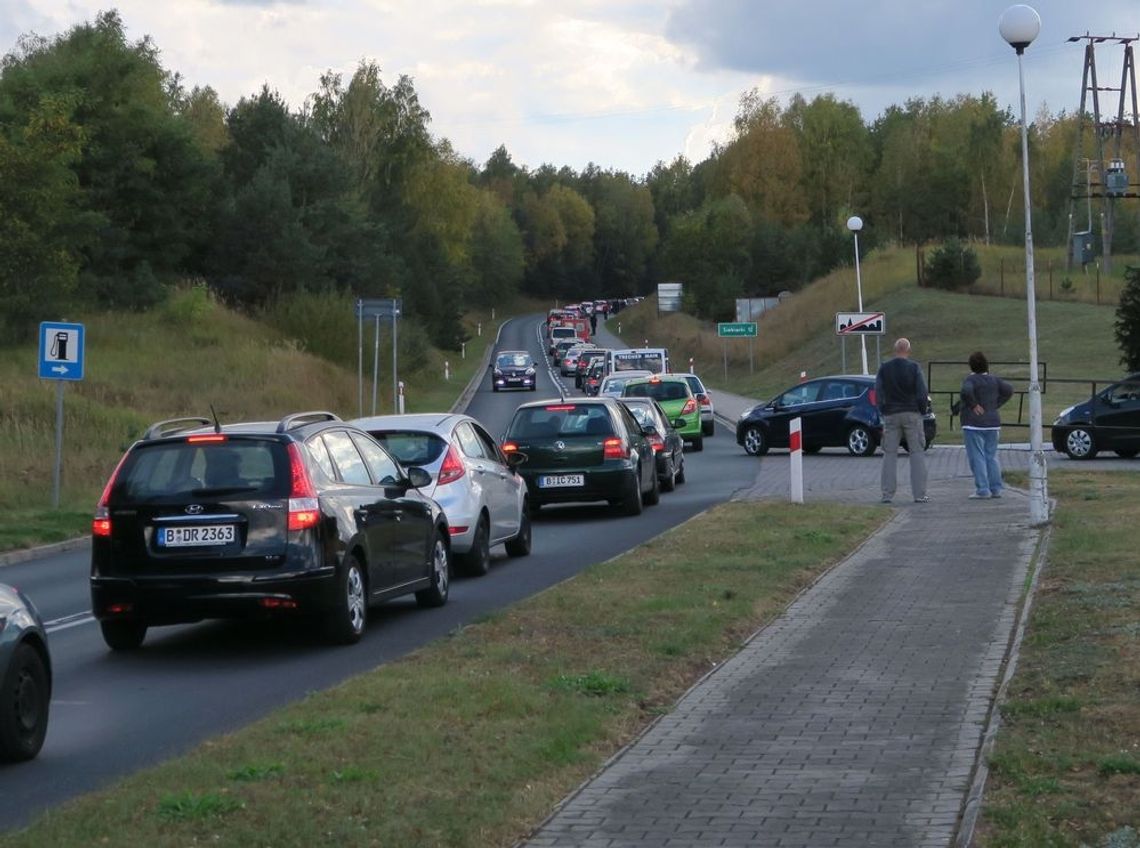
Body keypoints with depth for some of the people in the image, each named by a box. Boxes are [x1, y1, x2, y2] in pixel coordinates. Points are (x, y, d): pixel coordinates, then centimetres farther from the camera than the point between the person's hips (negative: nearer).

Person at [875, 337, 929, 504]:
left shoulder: (884, 368, 2)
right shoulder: (914, 368, -5)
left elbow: (878, 393, 0)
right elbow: (922, 393, -8)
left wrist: (883, 412, 8)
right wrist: (922, 411, 6)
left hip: (891, 415, 2)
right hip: (912, 413, -2)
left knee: (889, 454, 5)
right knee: (917, 453, 3)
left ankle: (887, 494, 1)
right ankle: (919, 494, -2)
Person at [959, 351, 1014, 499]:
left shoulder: (970, 379, -11)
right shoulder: (994, 380, 6)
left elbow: (966, 391, -30)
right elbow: (1009, 390, 4)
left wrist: (973, 405, -17)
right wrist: (996, 405, 5)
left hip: (974, 424, -6)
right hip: (992, 423, 6)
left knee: (977, 457, -4)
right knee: (992, 456, 12)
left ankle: (982, 490, -8)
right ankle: (996, 489, 10)